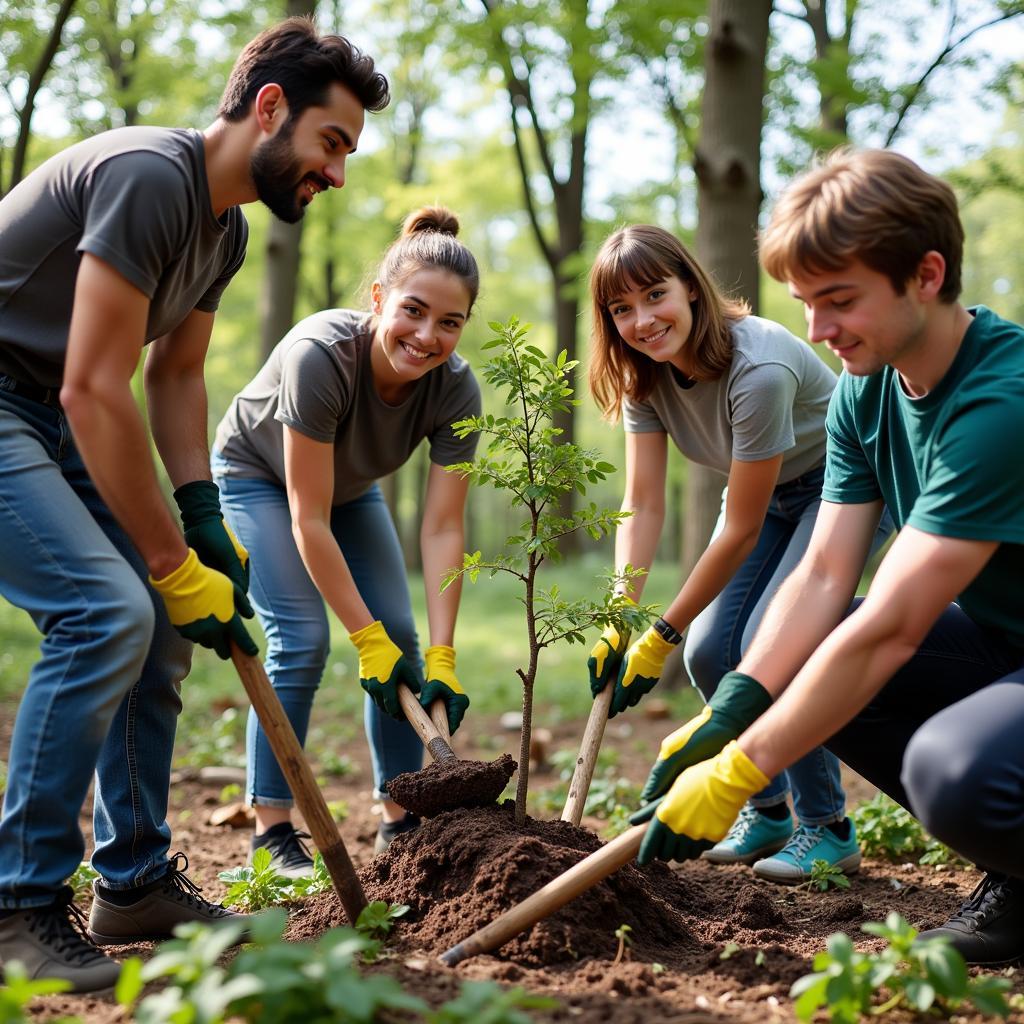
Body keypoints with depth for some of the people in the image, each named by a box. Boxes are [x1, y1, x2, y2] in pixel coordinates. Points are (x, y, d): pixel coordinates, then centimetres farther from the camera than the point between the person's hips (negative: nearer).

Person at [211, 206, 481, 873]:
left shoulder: (455, 389, -27)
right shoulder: (320, 355, -40)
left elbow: (442, 529, -25)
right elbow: (309, 522, -35)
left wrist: (442, 655, -32)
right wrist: (368, 641, -33)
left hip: (350, 487, 5)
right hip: (259, 475, -4)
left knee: (400, 637, -5)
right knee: (303, 638, -19)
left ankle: (402, 822, 8)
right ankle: (273, 833, -8)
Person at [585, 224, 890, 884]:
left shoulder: (759, 366, -35)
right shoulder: (644, 373, -14)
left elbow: (742, 531, -29)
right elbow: (644, 506, -15)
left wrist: (663, 635, -25)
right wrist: (620, 622, -27)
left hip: (842, 484, -7)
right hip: (767, 491, 7)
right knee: (709, 652, -5)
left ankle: (828, 828, -4)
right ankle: (768, 810, 16)